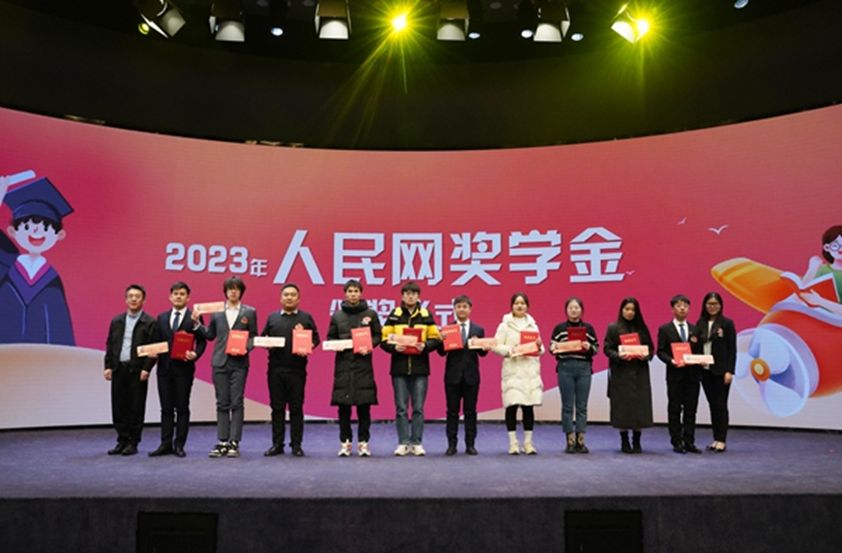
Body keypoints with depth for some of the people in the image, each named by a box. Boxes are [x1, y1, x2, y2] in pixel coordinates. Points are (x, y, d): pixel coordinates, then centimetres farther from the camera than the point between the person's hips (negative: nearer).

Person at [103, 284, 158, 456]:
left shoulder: (150, 323, -2)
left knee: (136, 408, 1)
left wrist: (146, 369, -13)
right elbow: (109, 345, 13)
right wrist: (108, 366, 4)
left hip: (137, 370, -4)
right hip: (118, 369, 4)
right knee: (119, 406, 7)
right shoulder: (116, 321, 13)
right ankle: (122, 441, 18)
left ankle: (133, 443, 10)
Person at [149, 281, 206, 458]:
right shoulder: (162, 318, 13)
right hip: (164, 367, 4)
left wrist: (195, 354, -19)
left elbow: (201, 341, -2)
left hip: (184, 368, -4)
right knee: (166, 408, 7)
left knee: (182, 408, 2)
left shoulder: (195, 317, 1)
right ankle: (166, 444, 13)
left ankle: (179, 445, 9)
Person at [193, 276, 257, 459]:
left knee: (236, 403, -1)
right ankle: (222, 442, 11)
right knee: (222, 403, 6)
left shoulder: (249, 312, 4)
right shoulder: (216, 311, 9)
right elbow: (210, 335, 12)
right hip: (220, 362, 2)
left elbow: (253, 337, 4)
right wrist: (197, 323, 0)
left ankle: (234, 443, 6)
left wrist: (245, 348, -13)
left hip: (239, 363, -2)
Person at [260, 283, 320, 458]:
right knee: (277, 407, 6)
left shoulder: (306, 317, 8)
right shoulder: (272, 317, 15)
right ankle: (277, 444, 13)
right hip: (275, 369, 2)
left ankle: (296, 445, 9)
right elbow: (262, 337, 14)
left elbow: (315, 338, 5)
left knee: (296, 408, 2)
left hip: (297, 369, -2)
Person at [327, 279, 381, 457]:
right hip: (343, 364, 1)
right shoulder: (337, 315, 10)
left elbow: (378, 335, 8)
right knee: (343, 405, 3)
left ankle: (363, 442, 11)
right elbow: (330, 337, 14)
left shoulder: (370, 314, 6)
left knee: (364, 405, 1)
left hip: (363, 364, -1)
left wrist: (369, 346, -10)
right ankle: (345, 442, 14)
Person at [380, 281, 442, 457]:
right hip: (399, 367, 0)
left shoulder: (426, 315, 6)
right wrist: (394, 347, -17)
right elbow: (384, 340, 1)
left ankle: (417, 443, 14)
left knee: (418, 408, 5)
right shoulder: (394, 316, 4)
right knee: (401, 408, 4)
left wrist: (425, 346, -15)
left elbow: (435, 338, 4)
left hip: (420, 368, 0)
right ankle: (403, 443, 13)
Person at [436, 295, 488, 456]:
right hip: (453, 375, -1)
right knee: (452, 411, 4)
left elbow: (482, 353, 2)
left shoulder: (478, 330, 7)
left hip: (471, 375, 1)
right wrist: (442, 340, -20)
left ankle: (470, 444, 14)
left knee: (470, 411, 6)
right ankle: (452, 444, 11)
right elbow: (442, 352, -2)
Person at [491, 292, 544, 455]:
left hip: (531, 370, 3)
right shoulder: (505, 325, 3)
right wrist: (509, 350, -18)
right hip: (512, 370, -3)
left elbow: (541, 350, 15)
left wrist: (539, 347, -7)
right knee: (512, 405, -5)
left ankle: (528, 442, 12)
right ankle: (513, 443, 5)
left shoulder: (533, 325, 13)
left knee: (529, 406, 3)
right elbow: (496, 346, -2)